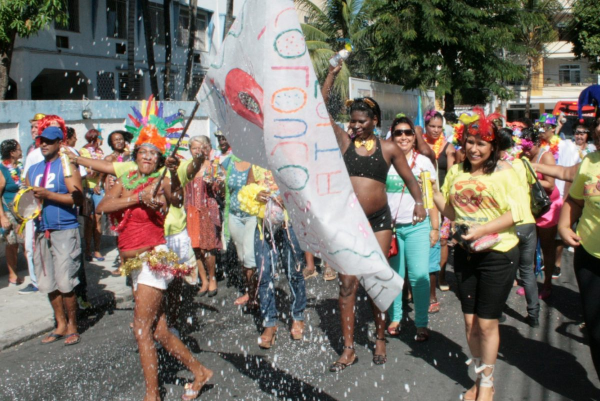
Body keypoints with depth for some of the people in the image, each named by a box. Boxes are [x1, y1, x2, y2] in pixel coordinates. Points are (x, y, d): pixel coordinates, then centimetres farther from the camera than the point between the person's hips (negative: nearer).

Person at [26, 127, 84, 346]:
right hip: (41, 232, 6)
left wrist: (48, 195, -19)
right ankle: (61, 325, 23)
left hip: (65, 231, -6)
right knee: (48, 283, 9)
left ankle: (72, 327, 9)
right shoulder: (33, 169, 15)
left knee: (65, 283, -5)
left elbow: (78, 197, -13)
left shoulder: (66, 166, -3)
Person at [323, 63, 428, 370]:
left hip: (379, 220, 0)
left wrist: (419, 203, -7)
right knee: (347, 284, 0)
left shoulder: (389, 148, 3)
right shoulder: (344, 140, 3)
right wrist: (332, 74, -7)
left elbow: (409, 179, 9)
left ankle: (380, 339, 25)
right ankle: (348, 349, 9)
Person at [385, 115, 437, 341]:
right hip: (391, 226, 1)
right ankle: (394, 318, 20)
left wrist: (435, 227, 4)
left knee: (419, 275, -7)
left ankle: (422, 324, 5)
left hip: (418, 226, -1)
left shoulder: (424, 162, 6)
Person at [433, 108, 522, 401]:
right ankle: (480, 377, 29)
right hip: (465, 253, 5)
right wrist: (432, 191, -3)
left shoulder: (503, 172, -10)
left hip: (498, 254, -5)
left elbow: (515, 214, -13)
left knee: (486, 322, 2)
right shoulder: (456, 171, 6)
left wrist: (482, 230, -24)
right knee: (470, 320, 11)